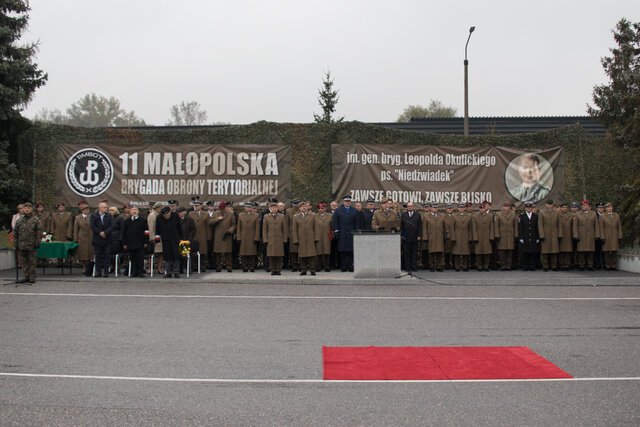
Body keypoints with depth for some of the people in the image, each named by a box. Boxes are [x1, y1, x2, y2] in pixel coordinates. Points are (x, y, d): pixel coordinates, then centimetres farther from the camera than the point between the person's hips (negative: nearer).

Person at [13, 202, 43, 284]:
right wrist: (15, 244, 7)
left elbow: (39, 232, -2)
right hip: (21, 245, 3)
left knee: (32, 261, 2)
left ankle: (32, 277, 8)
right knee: (23, 261, 6)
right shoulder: (19, 221, 10)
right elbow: (15, 233, 13)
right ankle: (25, 276, 14)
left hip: (32, 245, -3)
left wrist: (37, 243, -8)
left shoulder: (36, 220, 1)